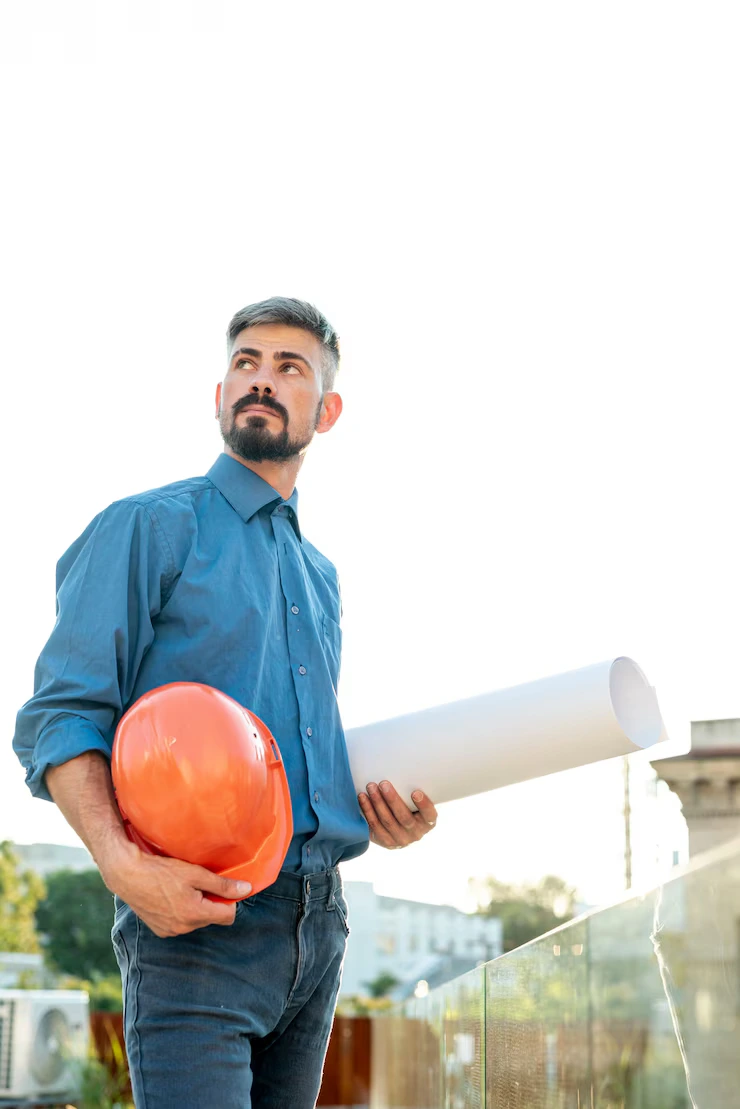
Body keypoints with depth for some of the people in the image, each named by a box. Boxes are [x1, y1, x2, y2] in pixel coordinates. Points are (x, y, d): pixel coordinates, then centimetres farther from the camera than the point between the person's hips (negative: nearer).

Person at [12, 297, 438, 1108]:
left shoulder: (320, 575, 22)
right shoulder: (148, 527, 0)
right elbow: (59, 719, -9)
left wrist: (379, 819, 7)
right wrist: (122, 862, -25)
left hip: (316, 919, 7)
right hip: (195, 919, -7)